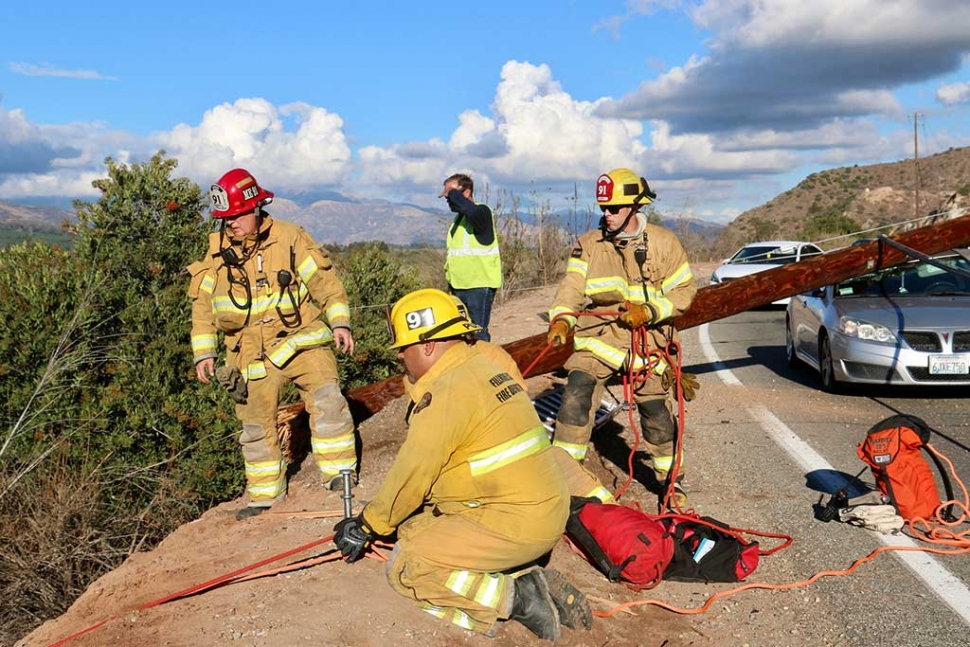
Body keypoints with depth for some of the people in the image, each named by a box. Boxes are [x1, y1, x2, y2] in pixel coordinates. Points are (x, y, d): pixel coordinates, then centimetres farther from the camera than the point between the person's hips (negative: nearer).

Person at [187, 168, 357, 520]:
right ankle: (265, 494, 26)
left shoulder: (290, 238, -5)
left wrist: (339, 323, -11)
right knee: (256, 425, 10)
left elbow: (324, 281, -2)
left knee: (327, 400, -20)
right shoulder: (216, 252, 2)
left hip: (301, 340, -2)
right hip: (253, 355, 3)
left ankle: (339, 472, -7)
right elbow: (202, 305, 8)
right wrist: (204, 353, 4)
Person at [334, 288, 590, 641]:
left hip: (515, 525, -10)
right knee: (416, 527, 18)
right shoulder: (483, 365, 12)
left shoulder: (447, 393, -18)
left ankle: (514, 598, -7)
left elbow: (411, 476, -14)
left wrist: (367, 526, 2)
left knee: (405, 569, -5)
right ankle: (527, 577, 8)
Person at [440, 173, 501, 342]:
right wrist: (451, 285, 20)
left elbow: (472, 212, -39)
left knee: (477, 333, -7)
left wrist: (453, 194, -23)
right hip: (460, 286, 9)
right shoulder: (458, 219, 15)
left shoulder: (482, 212, -12)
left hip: (479, 286, -9)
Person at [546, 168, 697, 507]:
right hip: (599, 333, 1)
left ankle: (671, 479, 26)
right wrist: (561, 319, -29)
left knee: (656, 412, 4)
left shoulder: (664, 243, -2)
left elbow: (684, 291, -1)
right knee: (576, 394, -17)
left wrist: (648, 311, -18)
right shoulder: (589, 244, 1)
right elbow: (573, 287, -9)